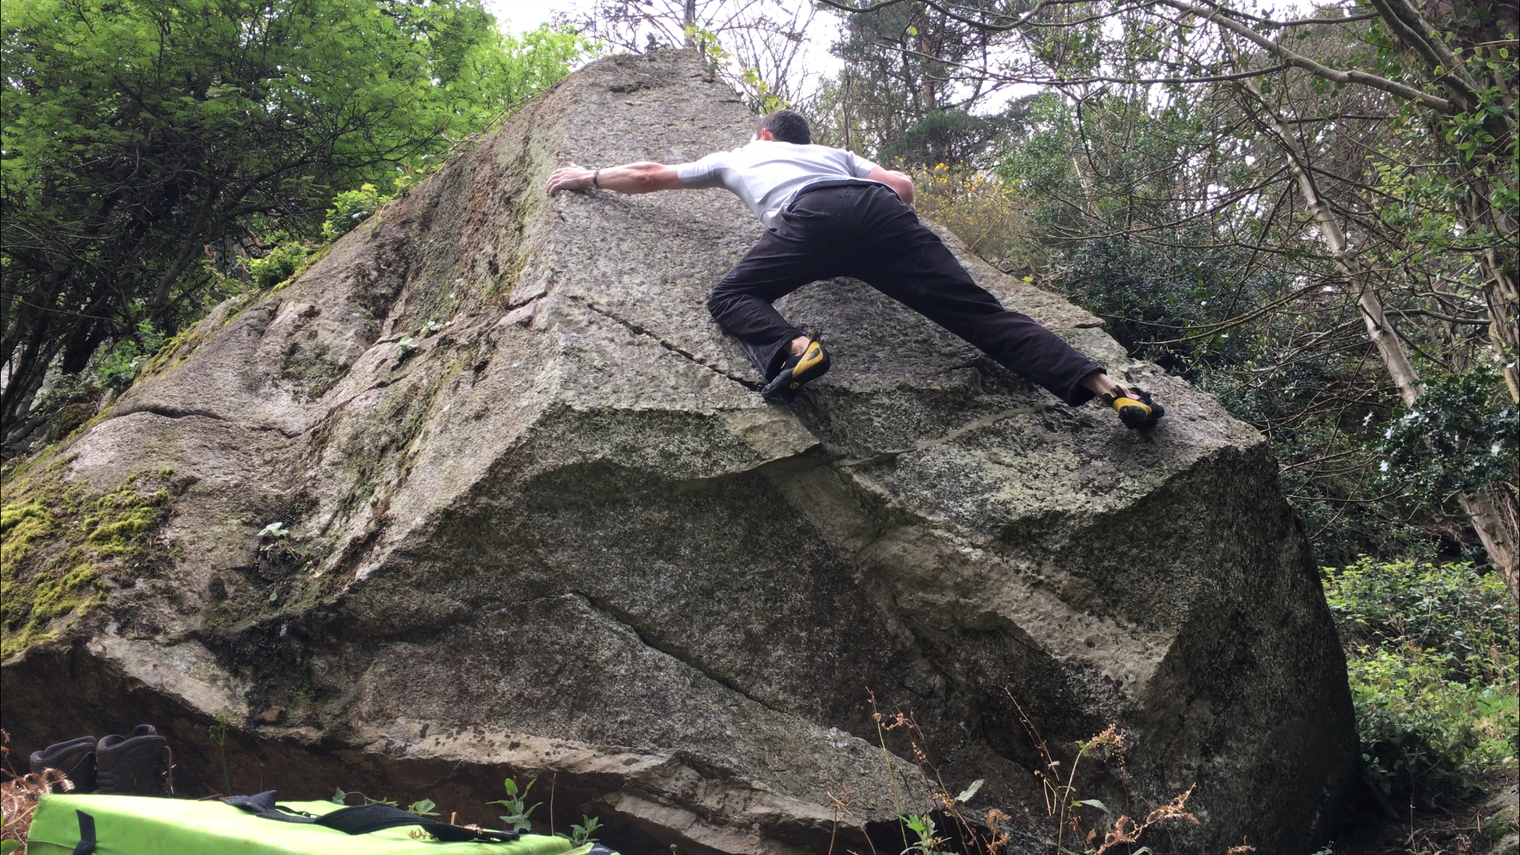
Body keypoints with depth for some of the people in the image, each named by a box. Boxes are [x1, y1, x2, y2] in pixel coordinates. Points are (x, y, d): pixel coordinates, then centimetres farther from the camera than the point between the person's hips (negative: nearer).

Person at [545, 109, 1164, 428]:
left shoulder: (737, 157, 41)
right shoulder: (833, 153, 45)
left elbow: (648, 175, 50)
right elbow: (903, 185, 30)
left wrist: (589, 178, 65)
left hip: (811, 218, -3)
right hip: (879, 209, 3)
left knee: (731, 298, 8)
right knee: (978, 312, -4)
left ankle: (791, 350, -27)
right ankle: (1103, 386, -22)